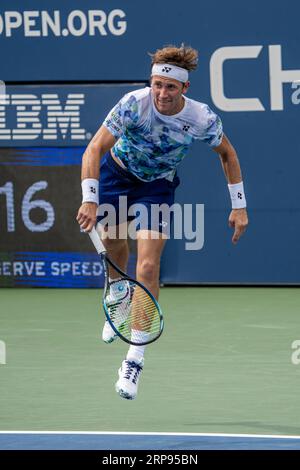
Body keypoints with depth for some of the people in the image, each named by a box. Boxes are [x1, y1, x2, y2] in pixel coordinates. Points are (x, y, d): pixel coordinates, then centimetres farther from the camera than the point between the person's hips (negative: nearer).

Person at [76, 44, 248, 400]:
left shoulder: (203, 120, -24)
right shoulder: (133, 104, -30)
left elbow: (227, 154, -3)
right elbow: (95, 149, -29)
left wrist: (239, 206, -4)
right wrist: (89, 200, -39)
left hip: (157, 186, -1)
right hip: (116, 171, 1)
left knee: (148, 267, -15)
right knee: (113, 243, 12)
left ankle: (134, 361, -13)